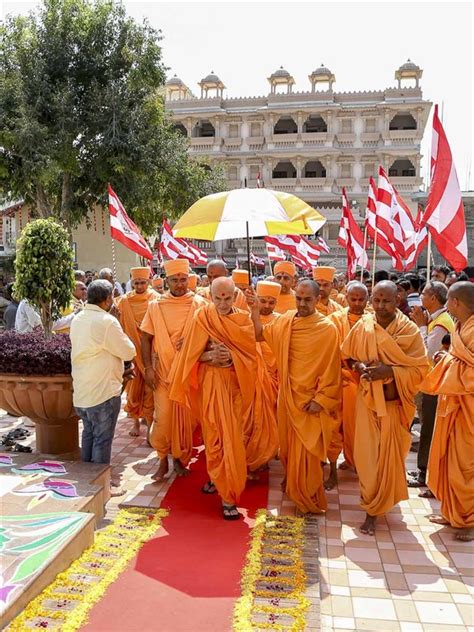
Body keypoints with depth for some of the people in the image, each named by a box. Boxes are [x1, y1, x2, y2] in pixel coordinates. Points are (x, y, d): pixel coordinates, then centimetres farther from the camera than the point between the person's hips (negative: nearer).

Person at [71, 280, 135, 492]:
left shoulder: (78, 319, 7)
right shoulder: (107, 321, -19)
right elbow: (129, 352, -13)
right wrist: (122, 337, 4)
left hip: (81, 390, 8)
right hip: (103, 391, -8)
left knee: (88, 433, 20)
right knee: (102, 439, 3)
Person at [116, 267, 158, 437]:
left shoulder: (156, 299, -4)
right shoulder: (125, 301, 2)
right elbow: (120, 324, 5)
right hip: (132, 350, 2)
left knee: (150, 388, 1)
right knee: (134, 387, 8)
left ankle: (149, 420, 12)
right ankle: (136, 421, 21)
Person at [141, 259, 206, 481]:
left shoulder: (199, 304, -1)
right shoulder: (156, 306, 2)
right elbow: (146, 338, 4)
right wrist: (148, 367, -4)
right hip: (163, 371, 0)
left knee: (186, 417, 7)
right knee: (163, 417, -3)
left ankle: (180, 458, 27)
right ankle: (163, 460, 16)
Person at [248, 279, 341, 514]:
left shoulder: (327, 328, -15)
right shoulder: (285, 319, 0)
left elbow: (331, 369, -13)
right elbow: (262, 335, 13)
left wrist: (320, 399, -15)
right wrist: (255, 313, -3)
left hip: (310, 399, -5)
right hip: (287, 394, 5)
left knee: (305, 450, 1)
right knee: (288, 443, 20)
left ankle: (309, 499, 18)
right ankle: (291, 481, 43)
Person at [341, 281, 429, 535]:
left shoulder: (410, 331, -10)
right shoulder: (361, 327, -5)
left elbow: (420, 369, -8)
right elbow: (346, 356, 8)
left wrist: (391, 371, -22)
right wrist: (359, 366, -13)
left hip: (394, 402, -1)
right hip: (367, 399, 1)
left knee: (388, 456, 6)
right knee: (367, 454, 4)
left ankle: (375, 508, 25)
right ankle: (372, 506, 30)